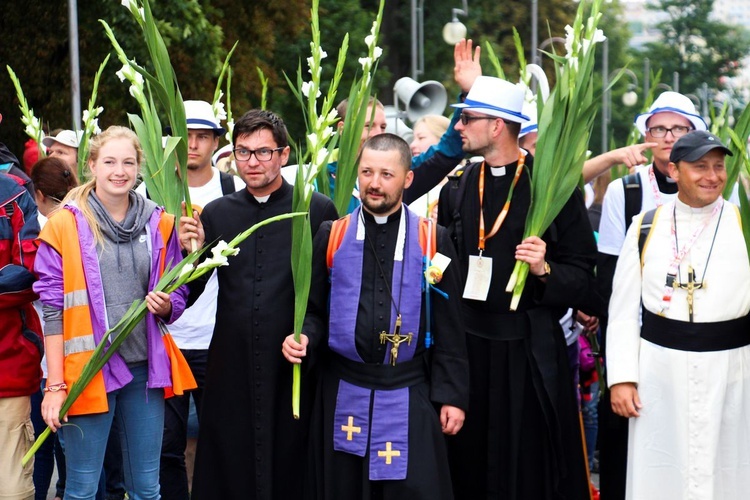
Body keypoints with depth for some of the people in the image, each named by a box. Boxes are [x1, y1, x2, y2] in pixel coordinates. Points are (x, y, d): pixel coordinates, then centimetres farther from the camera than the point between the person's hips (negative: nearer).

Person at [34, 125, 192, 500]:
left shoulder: (159, 223, 8)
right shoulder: (65, 223, -2)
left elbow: (178, 296, 16)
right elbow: (53, 309, -4)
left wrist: (164, 305, -9)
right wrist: (55, 384, -9)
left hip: (144, 369, 3)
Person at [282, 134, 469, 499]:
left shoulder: (432, 240, 0)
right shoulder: (331, 236, 3)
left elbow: (448, 328, 1)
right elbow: (315, 311, 11)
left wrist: (452, 395, -2)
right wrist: (304, 337, -11)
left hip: (409, 398, -1)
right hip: (343, 395, 2)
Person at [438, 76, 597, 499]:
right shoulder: (458, 186, 7)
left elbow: (584, 277, -7)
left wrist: (544, 270, -23)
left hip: (531, 352, -4)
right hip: (467, 345, 4)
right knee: (469, 464, 10)